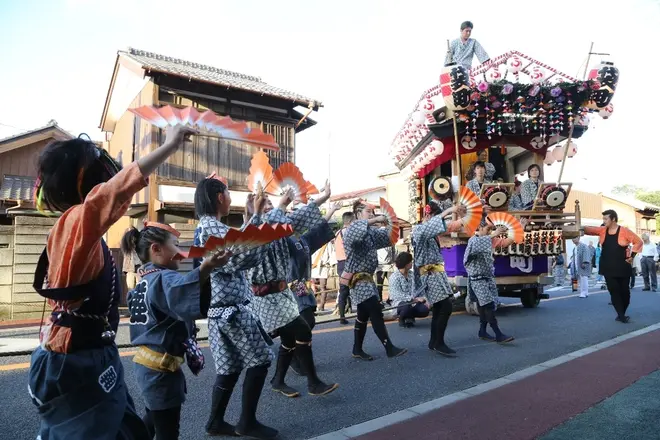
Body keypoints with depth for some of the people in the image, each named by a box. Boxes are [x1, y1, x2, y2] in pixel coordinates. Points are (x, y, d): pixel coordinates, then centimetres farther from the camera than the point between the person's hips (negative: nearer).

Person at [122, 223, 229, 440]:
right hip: (161, 370, -9)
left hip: (149, 365, 10)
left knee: (153, 421, 28)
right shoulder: (163, 278, -21)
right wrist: (206, 267, -61)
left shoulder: (146, 279, 9)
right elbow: (182, 293, -47)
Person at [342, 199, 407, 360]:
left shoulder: (371, 231, 12)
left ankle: (357, 350, 23)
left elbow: (387, 238, 16)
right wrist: (374, 220, -31)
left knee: (364, 315, 13)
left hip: (366, 279, 9)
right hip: (357, 280, -9)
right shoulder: (353, 229, -12)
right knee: (377, 314, -7)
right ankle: (390, 349, 1)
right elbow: (353, 232, -36)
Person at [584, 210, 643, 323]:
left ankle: (621, 314, 24)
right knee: (614, 291, -1)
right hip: (608, 268, 2)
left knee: (624, 290, 6)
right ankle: (621, 315, 5)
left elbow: (638, 242, -2)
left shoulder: (624, 231, -8)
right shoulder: (602, 230, 2)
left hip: (622, 267, -2)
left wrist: (632, 256, -7)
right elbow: (589, 229, -9)